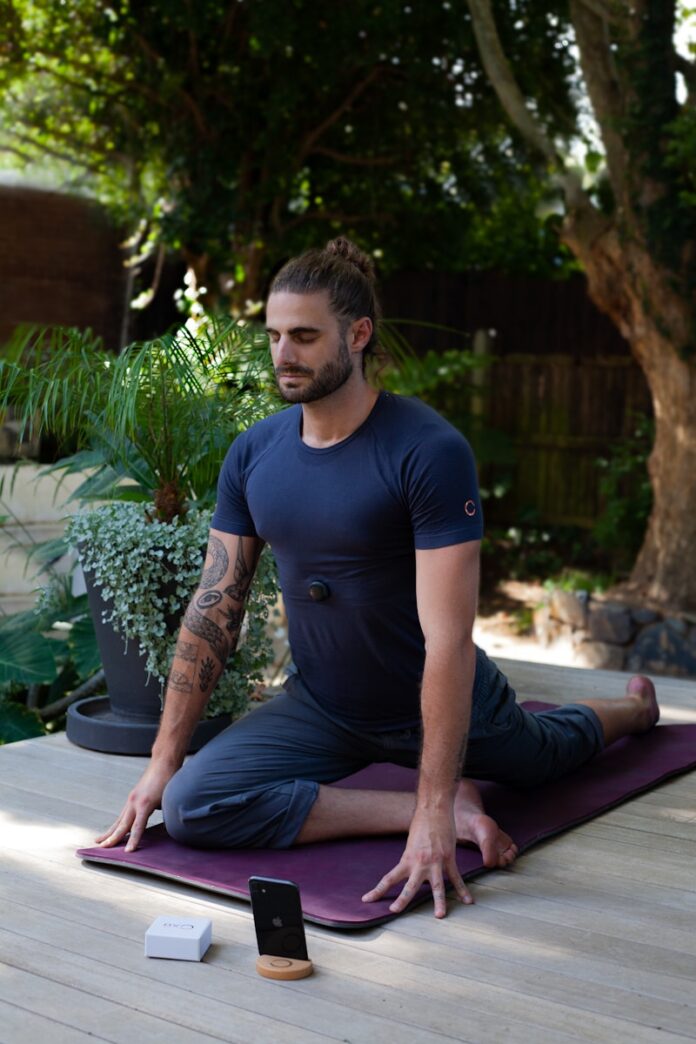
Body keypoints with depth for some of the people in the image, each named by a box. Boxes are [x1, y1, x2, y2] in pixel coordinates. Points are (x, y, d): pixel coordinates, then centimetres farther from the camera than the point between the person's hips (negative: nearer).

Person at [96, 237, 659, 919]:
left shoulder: (429, 451, -27)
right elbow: (214, 608, -5)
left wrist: (435, 812, -35)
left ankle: (635, 707, 63)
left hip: (442, 702, -3)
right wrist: (163, 760, -8)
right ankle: (448, 804, -12)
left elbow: (449, 638, -31)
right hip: (319, 707, 4)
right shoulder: (253, 455, -9)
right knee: (189, 806, -21)